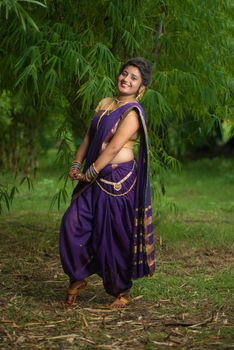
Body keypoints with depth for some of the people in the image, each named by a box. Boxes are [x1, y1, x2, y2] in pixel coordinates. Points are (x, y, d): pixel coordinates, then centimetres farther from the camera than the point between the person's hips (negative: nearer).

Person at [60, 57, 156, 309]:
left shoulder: (133, 113, -11)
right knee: (72, 223, -3)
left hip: (118, 180, -7)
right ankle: (77, 278, 15)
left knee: (114, 236, 1)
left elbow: (113, 148, -17)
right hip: (96, 179, 7)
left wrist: (90, 173, -15)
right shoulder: (104, 104, 13)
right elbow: (89, 137, 13)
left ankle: (122, 292, 18)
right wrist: (77, 164, 1)